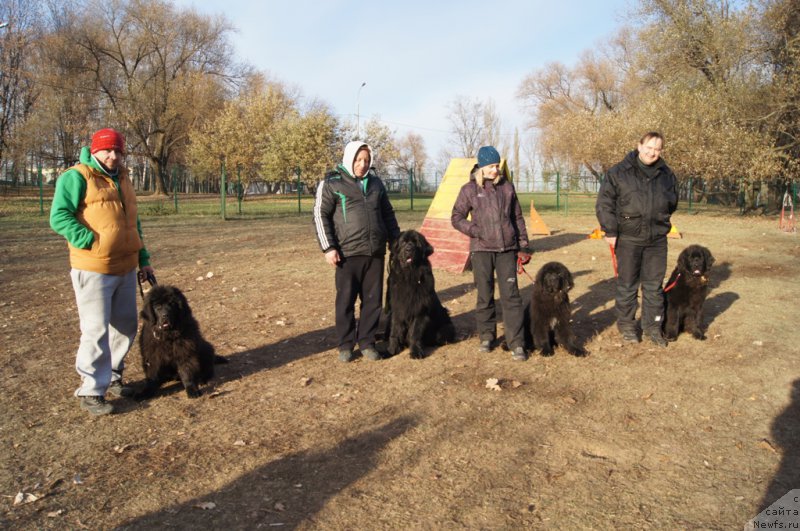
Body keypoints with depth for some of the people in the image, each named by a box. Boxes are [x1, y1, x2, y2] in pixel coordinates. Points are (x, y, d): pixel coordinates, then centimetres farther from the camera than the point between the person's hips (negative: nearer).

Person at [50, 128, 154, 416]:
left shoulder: (122, 179, 17)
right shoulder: (76, 177, -6)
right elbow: (59, 217, -14)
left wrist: (143, 259, 18)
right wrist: (92, 242, -20)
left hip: (125, 268, 8)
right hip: (94, 270, -8)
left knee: (125, 326, 13)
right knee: (96, 330, -4)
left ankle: (112, 378, 30)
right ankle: (91, 391, 7)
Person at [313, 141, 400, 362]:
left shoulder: (376, 183, 14)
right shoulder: (332, 183, 0)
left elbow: (388, 214, 22)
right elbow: (321, 215, -3)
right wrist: (328, 248, -10)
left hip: (375, 252, 4)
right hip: (348, 253, -4)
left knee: (373, 300, 7)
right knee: (346, 300, 3)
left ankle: (367, 342, 19)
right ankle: (346, 345, 16)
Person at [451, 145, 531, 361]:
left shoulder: (507, 187, 7)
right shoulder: (469, 189, 1)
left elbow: (518, 218, 13)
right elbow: (456, 218, 3)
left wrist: (523, 245, 10)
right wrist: (476, 232, -12)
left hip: (507, 249, 1)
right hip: (481, 249, -1)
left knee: (511, 295, -3)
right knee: (485, 296, 7)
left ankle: (516, 343, 1)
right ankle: (486, 336, 24)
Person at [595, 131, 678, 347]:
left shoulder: (666, 174, 8)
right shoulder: (619, 172, -4)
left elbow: (672, 203, 21)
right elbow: (604, 202, -5)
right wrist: (610, 230, -10)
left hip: (657, 239, 3)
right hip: (628, 238, -3)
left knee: (654, 285, 11)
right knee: (627, 285, 7)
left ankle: (653, 326, 23)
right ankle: (626, 324, 21)